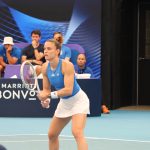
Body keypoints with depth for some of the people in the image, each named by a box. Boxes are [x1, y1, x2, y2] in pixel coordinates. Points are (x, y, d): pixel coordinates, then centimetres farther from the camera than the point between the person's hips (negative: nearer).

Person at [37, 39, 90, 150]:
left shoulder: (67, 65, -26)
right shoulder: (45, 67, -7)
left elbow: (68, 90, -31)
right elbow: (46, 89, 2)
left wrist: (50, 95, -34)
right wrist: (45, 100, -19)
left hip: (78, 100, -8)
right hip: (64, 102, 8)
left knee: (77, 132, -26)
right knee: (52, 134, 12)